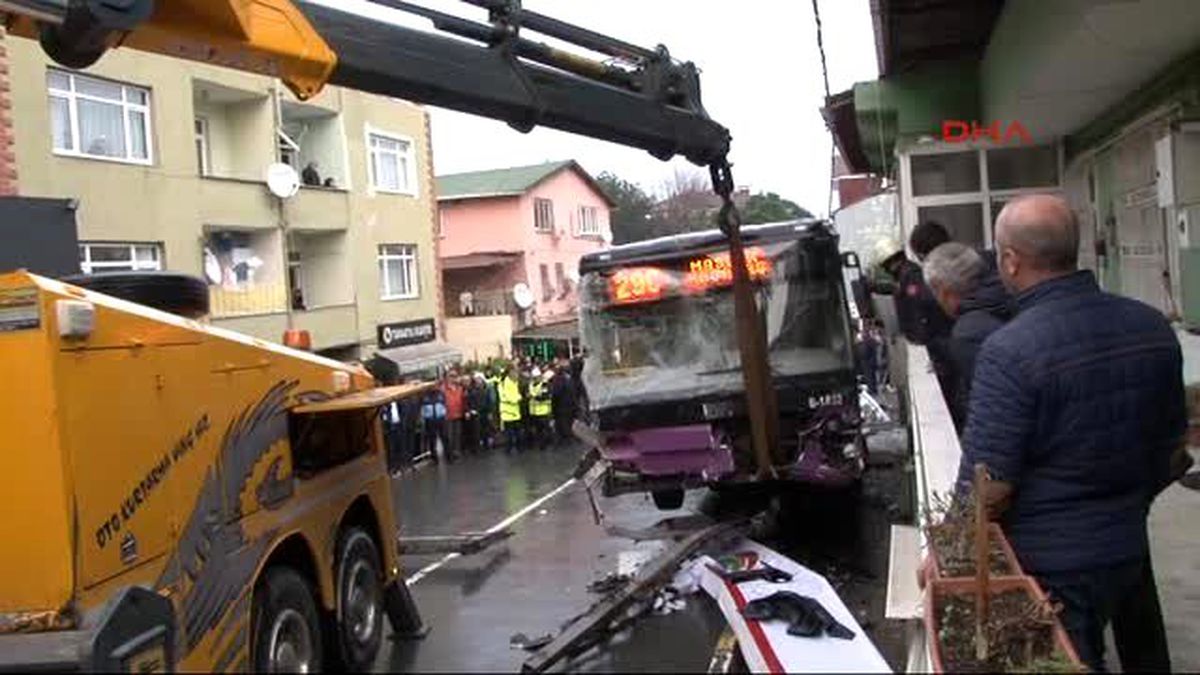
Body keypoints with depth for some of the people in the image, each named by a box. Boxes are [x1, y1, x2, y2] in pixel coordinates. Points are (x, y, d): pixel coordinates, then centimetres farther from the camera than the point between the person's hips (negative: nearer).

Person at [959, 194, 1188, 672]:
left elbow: (988, 490, -21)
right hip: (1133, 551, 7)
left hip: (1052, 567, -7)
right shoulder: (1152, 327, -2)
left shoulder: (1008, 351, -23)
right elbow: (1172, 452, 9)